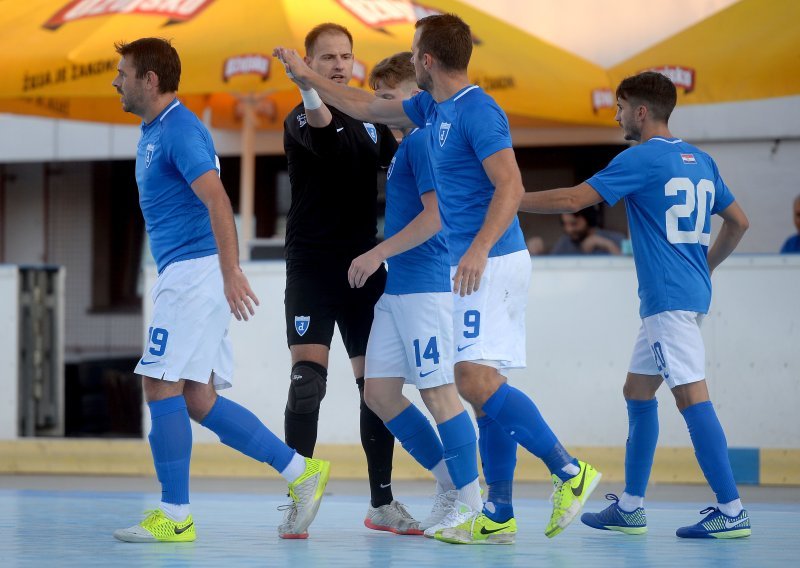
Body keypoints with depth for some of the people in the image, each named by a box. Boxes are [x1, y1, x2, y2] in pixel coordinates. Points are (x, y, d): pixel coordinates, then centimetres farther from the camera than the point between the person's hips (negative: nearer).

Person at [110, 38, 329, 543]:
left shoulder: (180, 130, -13)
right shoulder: (152, 132, 19)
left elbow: (217, 200, -24)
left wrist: (230, 271, -32)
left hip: (194, 272, -10)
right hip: (181, 274, 10)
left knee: (162, 387, -9)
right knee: (199, 400, 7)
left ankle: (175, 517, -5)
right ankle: (301, 472, 10)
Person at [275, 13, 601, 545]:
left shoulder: (478, 112, -14)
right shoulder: (434, 108, 14)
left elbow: (510, 186, -22)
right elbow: (369, 108, 29)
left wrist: (479, 250, -32)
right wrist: (308, 78, 33)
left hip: (491, 263, -10)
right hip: (474, 266, 10)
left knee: (476, 380, -19)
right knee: (485, 386, 7)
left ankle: (569, 471, -16)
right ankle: (499, 515, 8)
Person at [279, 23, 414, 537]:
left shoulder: (372, 119, 10)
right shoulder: (302, 118, -9)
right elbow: (326, 142, -33)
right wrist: (311, 94, -56)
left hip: (365, 265, 5)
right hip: (312, 267, -5)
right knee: (307, 379, -13)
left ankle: (383, 500, 17)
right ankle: (297, 500, -6)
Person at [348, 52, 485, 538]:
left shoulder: (424, 139, -11)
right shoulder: (407, 143, 18)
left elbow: (436, 213, -19)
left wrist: (378, 253, -17)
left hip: (426, 286, -10)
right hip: (399, 288, 10)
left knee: (438, 390, -6)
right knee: (379, 391, 7)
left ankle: (470, 505, 1)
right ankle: (450, 482, 16)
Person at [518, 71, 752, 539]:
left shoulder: (642, 159, -10)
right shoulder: (700, 161, 14)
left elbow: (573, 199, -12)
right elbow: (738, 223, 19)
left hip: (669, 298, -9)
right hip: (692, 292, 9)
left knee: (692, 395, -12)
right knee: (638, 391, 16)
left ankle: (732, 510, -16)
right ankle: (630, 508, 20)